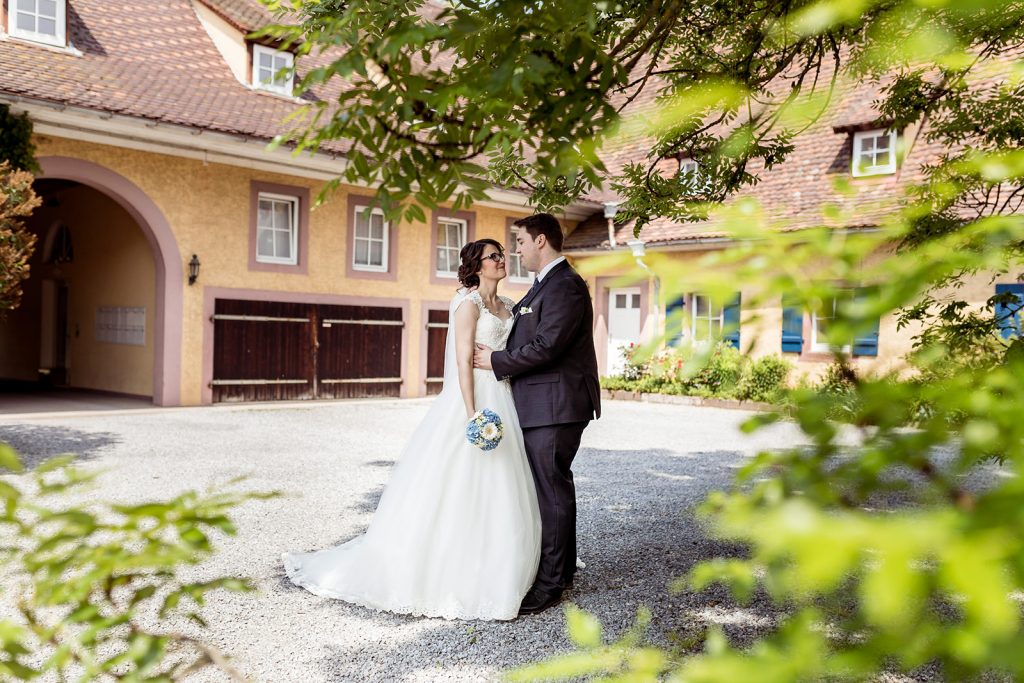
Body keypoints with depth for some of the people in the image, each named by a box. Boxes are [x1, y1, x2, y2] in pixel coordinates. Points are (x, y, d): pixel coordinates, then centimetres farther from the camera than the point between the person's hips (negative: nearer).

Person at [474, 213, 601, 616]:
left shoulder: (565, 285, -15)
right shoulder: (550, 283, 18)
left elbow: (546, 346, -22)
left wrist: (496, 361, -13)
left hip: (554, 405, -11)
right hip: (546, 404, 11)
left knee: (551, 489, -5)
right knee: (553, 487, 17)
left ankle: (550, 584, 4)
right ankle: (562, 568, 30)